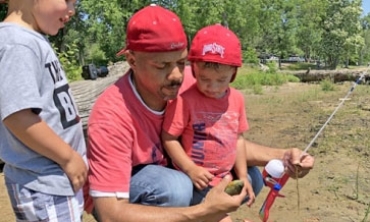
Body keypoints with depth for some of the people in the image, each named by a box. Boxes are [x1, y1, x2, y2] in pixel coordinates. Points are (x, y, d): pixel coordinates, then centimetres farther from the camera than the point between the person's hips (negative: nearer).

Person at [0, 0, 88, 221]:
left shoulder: (35, 40, 9)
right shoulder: (18, 43, -21)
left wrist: (72, 156, 17)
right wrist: (69, 157, -17)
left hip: (54, 178, 9)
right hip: (44, 184, -9)